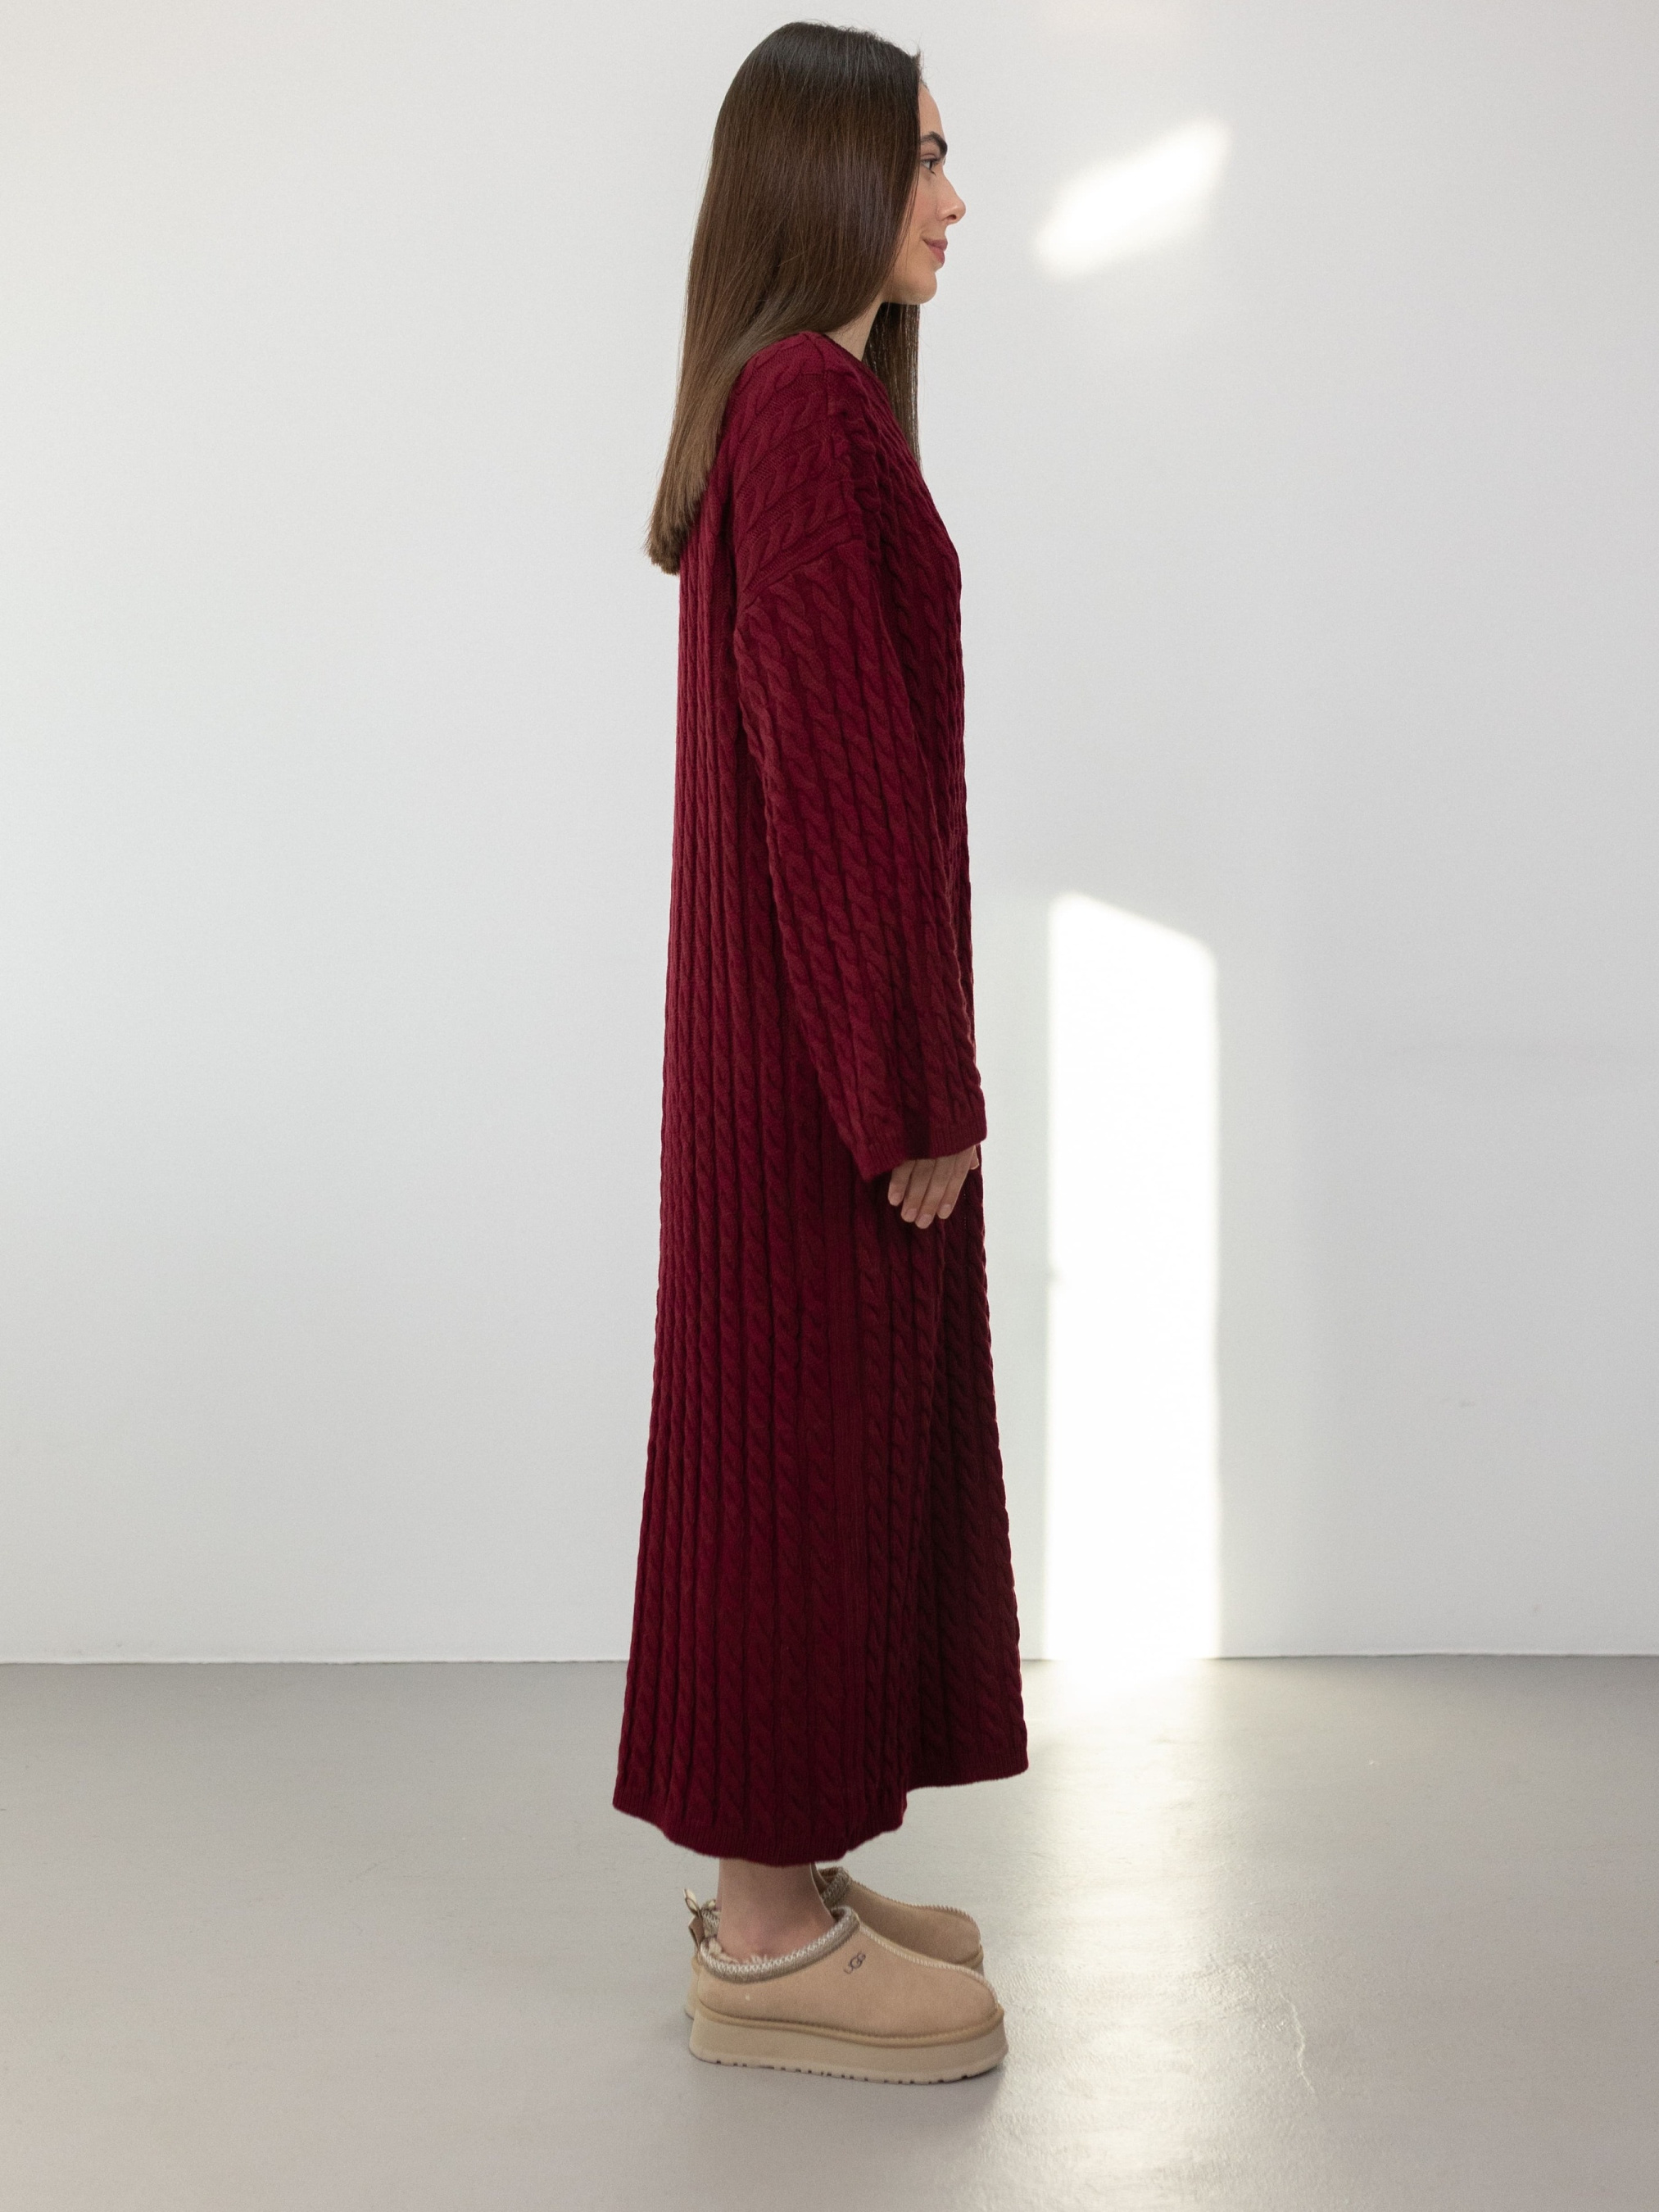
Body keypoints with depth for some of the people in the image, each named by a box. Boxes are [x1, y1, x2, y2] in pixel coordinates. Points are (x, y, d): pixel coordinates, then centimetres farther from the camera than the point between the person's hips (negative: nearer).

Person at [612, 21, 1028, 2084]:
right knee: (809, 1441, -1)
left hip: (795, 1008, 10)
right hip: (829, 1026, -10)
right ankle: (767, 1941, 12)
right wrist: (919, 1089, -19)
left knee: (821, 1433, 14)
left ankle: (779, 1877, 27)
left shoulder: (787, 402, 16)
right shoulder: (810, 404, -15)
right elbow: (836, 764, -21)